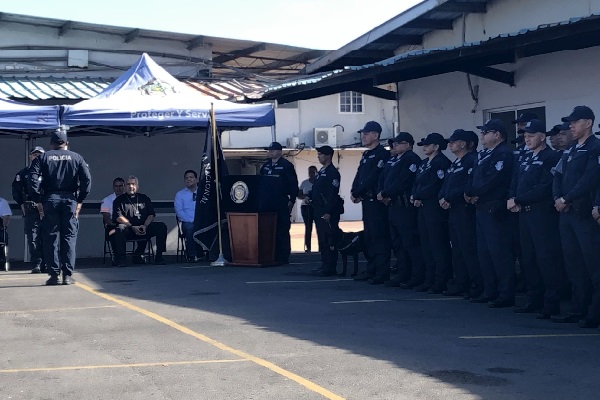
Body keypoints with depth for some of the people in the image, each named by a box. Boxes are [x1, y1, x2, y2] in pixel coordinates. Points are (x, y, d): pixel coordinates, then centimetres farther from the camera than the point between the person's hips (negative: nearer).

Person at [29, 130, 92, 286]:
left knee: (51, 238, 4)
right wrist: (80, 200, 2)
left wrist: (38, 201, -2)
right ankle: (67, 275, -1)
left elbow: (33, 179, -5)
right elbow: (87, 179, -2)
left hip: (49, 200, 0)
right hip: (70, 199, 0)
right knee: (69, 237, 3)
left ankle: (54, 274, 2)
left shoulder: (42, 158, 7)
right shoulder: (76, 158, 8)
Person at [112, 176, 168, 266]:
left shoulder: (144, 198, 20)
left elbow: (151, 215, 11)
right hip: (128, 230, -3)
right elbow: (118, 217, -3)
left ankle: (158, 257, -15)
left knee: (161, 227, -19)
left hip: (144, 228, 3)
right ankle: (120, 258, -29)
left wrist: (145, 226, -10)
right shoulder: (119, 200, 11)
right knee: (120, 229, -37)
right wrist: (133, 227, -15)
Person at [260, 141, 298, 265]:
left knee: (283, 230, -4)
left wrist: (292, 200, -11)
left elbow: (294, 184, -6)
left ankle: (283, 257, -1)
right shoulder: (265, 166, 15)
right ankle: (273, 256, 10)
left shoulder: (287, 166, -3)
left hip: (282, 202, -6)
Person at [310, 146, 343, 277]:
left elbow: (333, 194, -18)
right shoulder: (321, 172, 18)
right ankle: (325, 265, 17)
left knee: (329, 240, -7)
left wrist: (328, 212, -21)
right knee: (322, 240, 11)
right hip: (319, 210, 9)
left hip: (328, 212, -9)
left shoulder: (332, 172, -11)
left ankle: (329, 268, -6)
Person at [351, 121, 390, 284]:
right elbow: (359, 176, 15)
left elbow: (373, 178, -18)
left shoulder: (382, 154, -10)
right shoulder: (366, 155, 19)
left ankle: (382, 273, -8)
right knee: (368, 236, 12)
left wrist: (357, 193, -13)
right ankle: (371, 270, 18)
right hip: (366, 201, 9)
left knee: (379, 236, -9)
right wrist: (354, 192, -2)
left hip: (377, 201, -9)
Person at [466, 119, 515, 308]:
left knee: (499, 252, -8)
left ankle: (506, 295, -5)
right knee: (484, 252, 13)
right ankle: (490, 291, 20)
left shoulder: (504, 154, -12)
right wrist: (469, 193, -4)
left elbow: (493, 180, -20)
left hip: (495, 210, -10)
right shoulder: (484, 155, 18)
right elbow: (474, 178, 16)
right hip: (481, 208, 10)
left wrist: (473, 193, -9)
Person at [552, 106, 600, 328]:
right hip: (566, 213, 8)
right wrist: (557, 199, -4)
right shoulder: (569, 152, 19)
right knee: (573, 263, 10)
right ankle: (578, 309, 16)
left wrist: (567, 199, -15)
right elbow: (558, 177, 14)